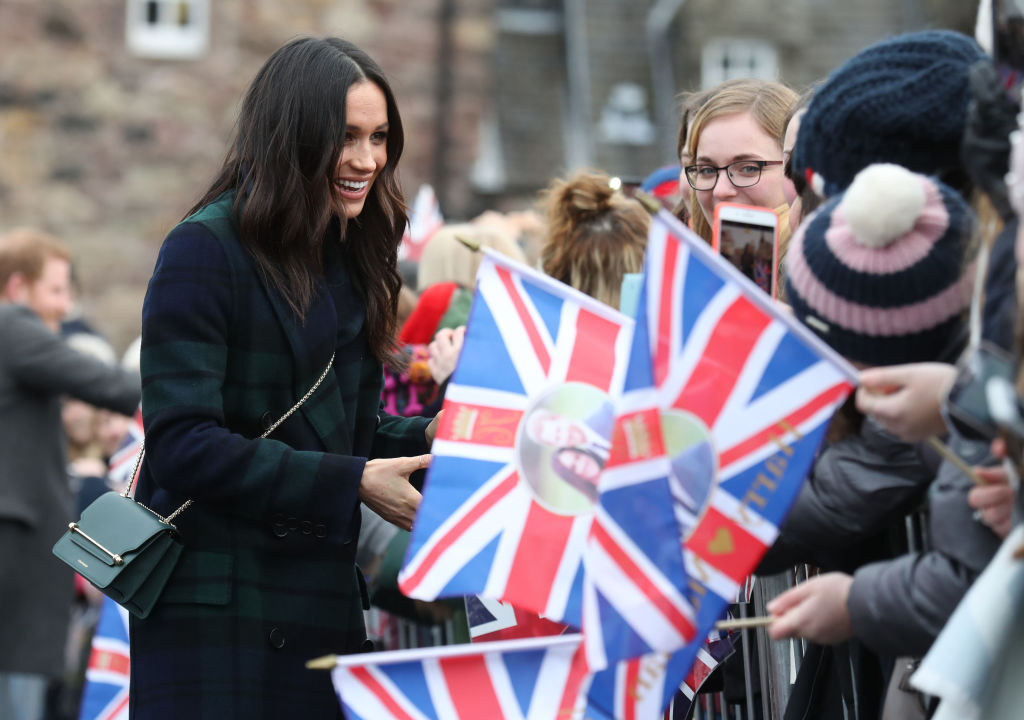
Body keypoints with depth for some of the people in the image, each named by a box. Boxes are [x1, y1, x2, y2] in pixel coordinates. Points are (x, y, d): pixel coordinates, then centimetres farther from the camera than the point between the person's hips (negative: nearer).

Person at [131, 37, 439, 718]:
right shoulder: (206, 250, -10)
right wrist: (354, 483, -19)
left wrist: (430, 437, -3)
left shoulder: (351, 260, 15)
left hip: (324, 603, 7)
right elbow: (185, 444, -18)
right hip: (213, 606, -7)